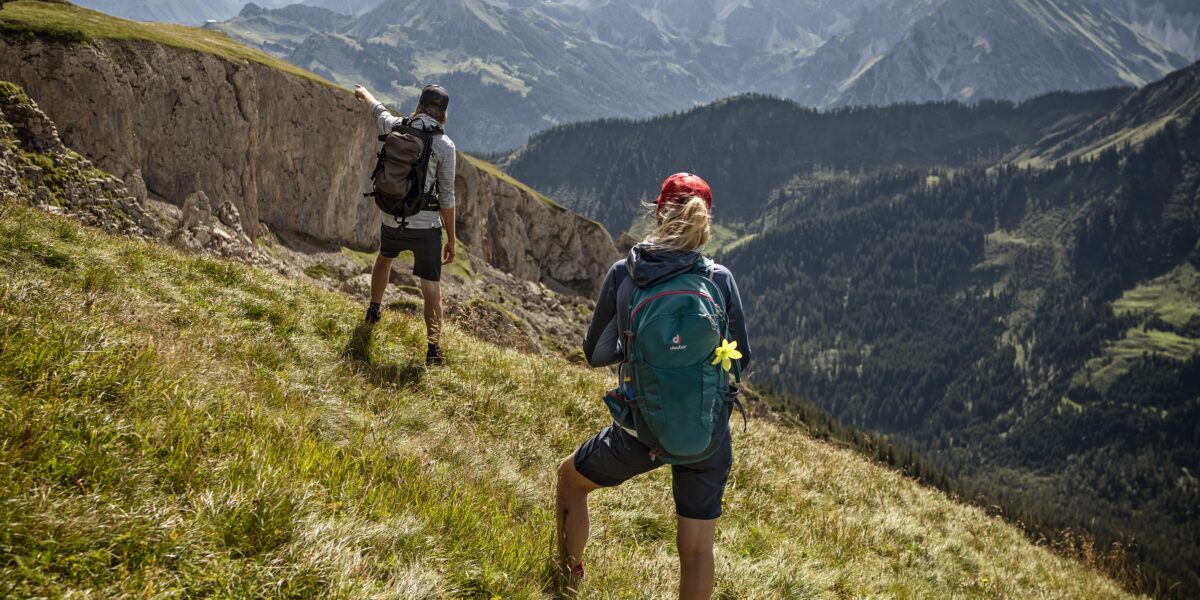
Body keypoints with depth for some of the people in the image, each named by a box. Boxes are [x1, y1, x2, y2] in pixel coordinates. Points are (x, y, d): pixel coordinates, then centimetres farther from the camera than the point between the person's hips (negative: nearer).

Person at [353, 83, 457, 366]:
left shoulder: (395, 128, -2)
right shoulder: (445, 145, -11)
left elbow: (378, 110, 24)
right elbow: (446, 198, -9)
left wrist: (364, 94, 48)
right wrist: (451, 240, -2)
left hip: (392, 221, 4)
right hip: (426, 226, -4)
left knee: (385, 257, 34)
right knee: (431, 285, 1)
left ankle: (374, 309, 53)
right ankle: (434, 345, -12)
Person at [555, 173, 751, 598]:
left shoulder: (622, 274, -7)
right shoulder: (719, 279, -7)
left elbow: (595, 354, 3)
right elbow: (740, 358, 3)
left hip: (641, 432, 0)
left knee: (570, 477, 29)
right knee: (696, 548, 16)